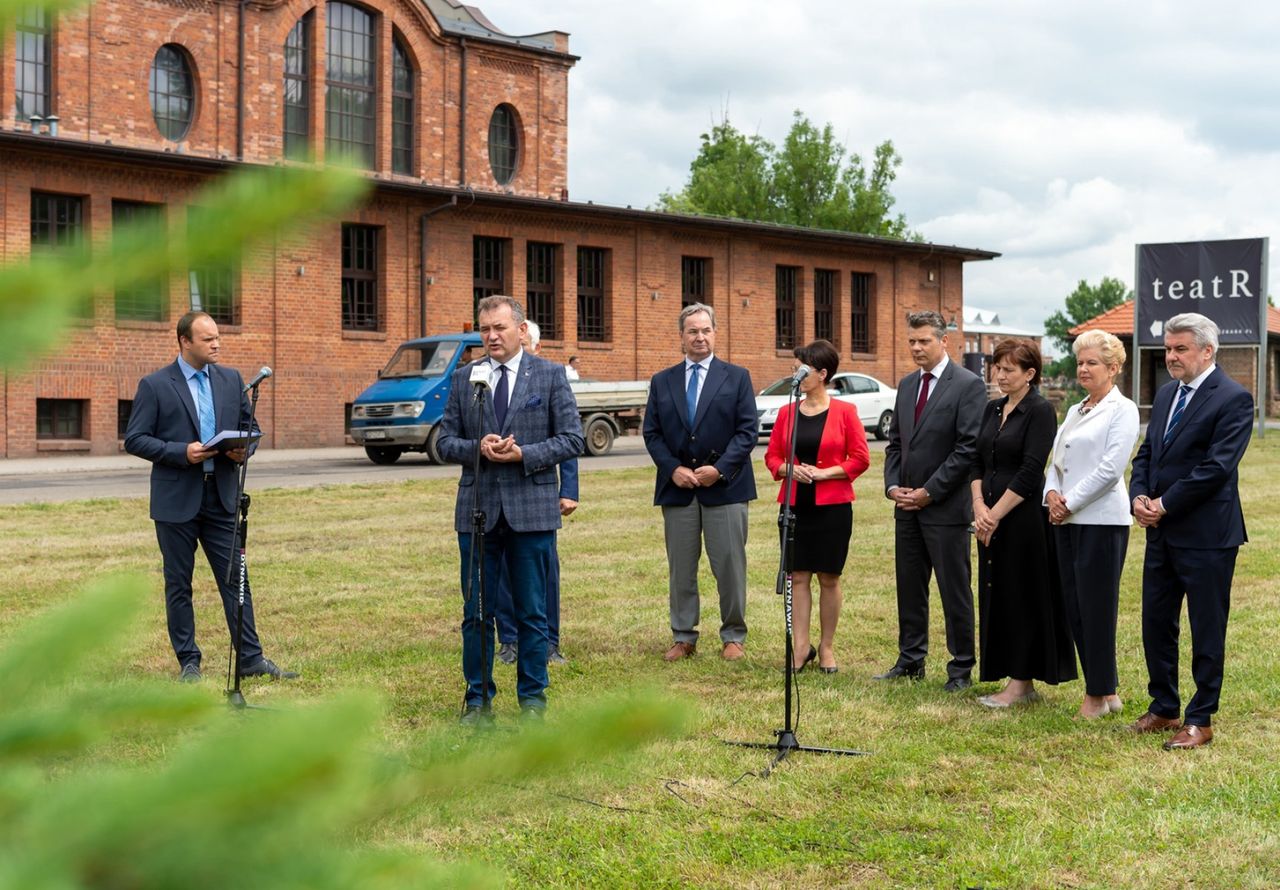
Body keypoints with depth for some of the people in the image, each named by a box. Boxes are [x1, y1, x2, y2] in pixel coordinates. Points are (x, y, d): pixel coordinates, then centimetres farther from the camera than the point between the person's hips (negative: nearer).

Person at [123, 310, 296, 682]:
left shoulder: (231, 379, 8)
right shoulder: (154, 385, -5)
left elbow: (250, 426, 16)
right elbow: (134, 440, -7)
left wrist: (244, 449, -7)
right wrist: (181, 452, -20)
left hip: (221, 497, 3)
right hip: (176, 500, -3)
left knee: (236, 579, 3)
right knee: (178, 584, 6)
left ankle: (250, 658, 8)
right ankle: (189, 662, 15)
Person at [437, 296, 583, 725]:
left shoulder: (550, 375, 2)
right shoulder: (463, 379, 9)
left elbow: (572, 439, -1)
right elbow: (446, 441, 9)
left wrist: (524, 455, -15)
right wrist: (477, 448, -12)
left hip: (532, 509, -2)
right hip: (478, 509, 2)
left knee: (532, 611, 4)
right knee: (476, 611, 5)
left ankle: (532, 698, 14)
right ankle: (478, 698, 15)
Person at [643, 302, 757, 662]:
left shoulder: (737, 377, 5)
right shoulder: (662, 382, 11)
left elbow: (747, 431, -1)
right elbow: (652, 434, 8)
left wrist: (719, 469, -12)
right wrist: (672, 469, -7)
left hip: (724, 486, -2)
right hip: (677, 487, 2)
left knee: (730, 565, 1)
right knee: (680, 568, 6)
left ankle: (733, 636, 12)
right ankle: (683, 637, 15)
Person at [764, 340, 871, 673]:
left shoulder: (844, 411, -3)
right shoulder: (787, 412, 5)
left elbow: (860, 458, -3)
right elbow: (772, 456, 10)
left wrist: (824, 473, -13)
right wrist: (788, 469, -11)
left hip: (833, 505, -3)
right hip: (795, 504, 3)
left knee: (829, 578, 5)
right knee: (798, 576, 2)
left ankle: (827, 648, 16)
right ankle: (800, 647, 7)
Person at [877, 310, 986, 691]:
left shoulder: (968, 385, -9)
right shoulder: (907, 385, 13)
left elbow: (968, 448, -14)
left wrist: (929, 492, -15)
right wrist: (893, 485, 2)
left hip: (946, 506, -7)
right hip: (907, 505, 7)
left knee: (955, 591, 0)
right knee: (909, 587, 12)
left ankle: (961, 669, 8)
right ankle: (910, 660, 22)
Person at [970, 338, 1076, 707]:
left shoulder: (1040, 411, -10)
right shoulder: (993, 409, 13)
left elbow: (1030, 472, -16)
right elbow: (978, 462, 11)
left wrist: (996, 513, -16)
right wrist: (979, 506, -5)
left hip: (1023, 516, -8)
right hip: (991, 518, 8)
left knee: (1022, 594, -2)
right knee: (997, 593, 10)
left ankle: (1022, 682, 5)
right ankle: (1016, 679, 17)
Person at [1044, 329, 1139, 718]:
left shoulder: (1122, 410, -6)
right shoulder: (1075, 411, 18)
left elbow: (1110, 468, -14)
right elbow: (1056, 458, 17)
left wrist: (1070, 502, -12)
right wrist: (1052, 493, -2)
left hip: (1101, 519, -8)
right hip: (1066, 522, 8)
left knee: (1096, 607, -3)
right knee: (1074, 607, 8)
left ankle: (1100, 693, 7)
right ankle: (1104, 691, 16)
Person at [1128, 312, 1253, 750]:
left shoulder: (1233, 399, -12)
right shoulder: (1166, 394, 13)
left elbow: (1217, 466, -19)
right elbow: (1147, 452, 15)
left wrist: (1165, 505, -16)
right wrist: (1140, 495, -4)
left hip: (1206, 536, -8)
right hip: (1162, 533, 8)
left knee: (1206, 631, 3)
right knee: (1156, 624, 13)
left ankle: (1200, 720, 12)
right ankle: (1163, 708, 27)